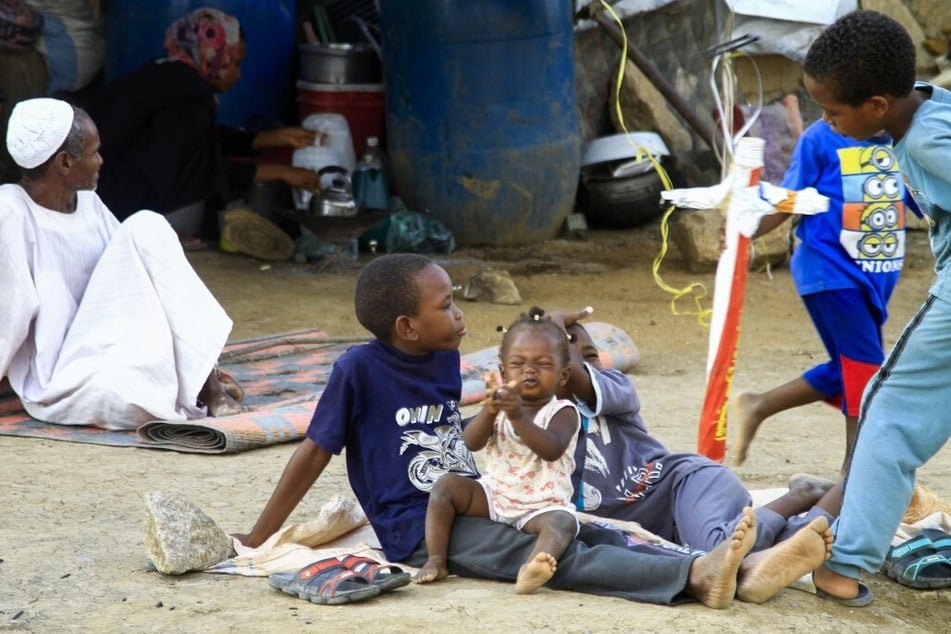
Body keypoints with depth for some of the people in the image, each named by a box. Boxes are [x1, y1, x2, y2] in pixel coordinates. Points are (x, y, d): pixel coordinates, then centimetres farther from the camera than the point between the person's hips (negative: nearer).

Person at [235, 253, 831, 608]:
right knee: (559, 554, -27)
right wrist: (256, 540, -4)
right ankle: (698, 574, -48)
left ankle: (741, 570, -34)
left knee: (591, 535, -16)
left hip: (477, 507, 7)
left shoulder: (446, 360, 9)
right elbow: (314, 454, -6)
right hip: (420, 529, -7)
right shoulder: (361, 369, -12)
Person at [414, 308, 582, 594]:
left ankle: (530, 570, -66)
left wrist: (519, 417, -41)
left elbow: (552, 450, -29)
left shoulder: (562, 413, -8)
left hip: (542, 505, -5)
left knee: (563, 520, -35)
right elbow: (472, 442, -11)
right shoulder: (501, 404, 5)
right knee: (447, 485, -13)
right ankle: (436, 559, -17)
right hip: (493, 496, 5)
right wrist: (488, 412, -32)